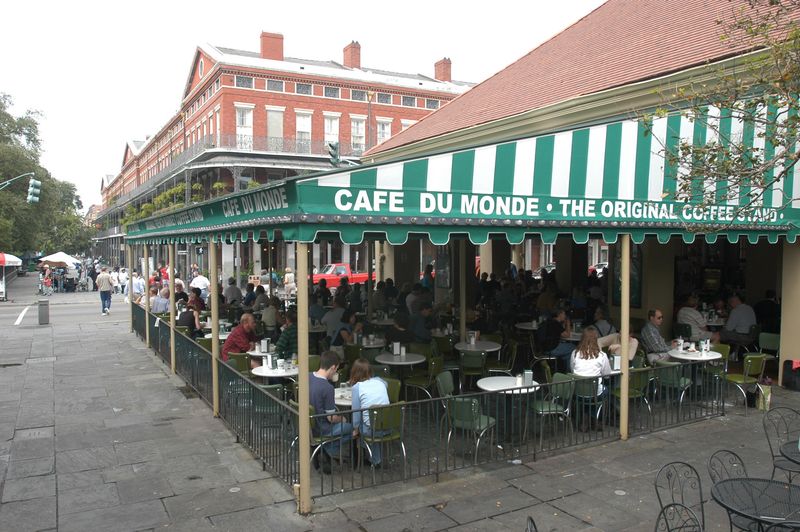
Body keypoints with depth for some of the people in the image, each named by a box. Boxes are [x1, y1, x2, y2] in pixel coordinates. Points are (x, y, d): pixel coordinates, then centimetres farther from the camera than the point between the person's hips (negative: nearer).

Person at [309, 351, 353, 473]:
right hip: (319, 430, -7)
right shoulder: (327, 387, -27)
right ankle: (326, 452, 3)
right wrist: (341, 419, 2)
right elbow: (331, 418, -18)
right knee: (352, 428, 15)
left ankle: (320, 451, 17)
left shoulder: (308, 377, -6)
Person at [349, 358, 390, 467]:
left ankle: (375, 460, 33)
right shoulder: (380, 381, 3)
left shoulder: (357, 387, -9)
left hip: (372, 430, -4)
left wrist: (355, 429, 10)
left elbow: (356, 411, -5)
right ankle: (376, 459, 34)